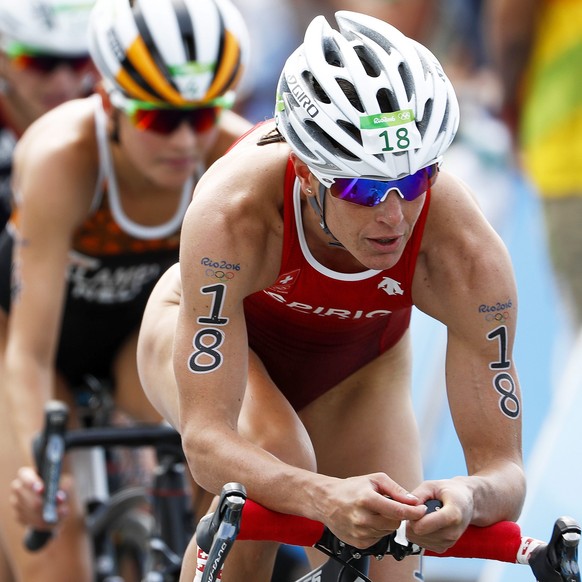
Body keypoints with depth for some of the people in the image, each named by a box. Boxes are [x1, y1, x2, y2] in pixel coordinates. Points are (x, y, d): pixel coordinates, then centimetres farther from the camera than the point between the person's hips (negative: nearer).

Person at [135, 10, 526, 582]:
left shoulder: (467, 254, -37)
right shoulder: (233, 209, -43)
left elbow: (503, 468, -31)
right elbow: (207, 442, -45)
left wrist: (467, 498, -56)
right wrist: (325, 499, -64)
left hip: (355, 362, 3)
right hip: (209, 330, -3)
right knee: (275, 456, -34)